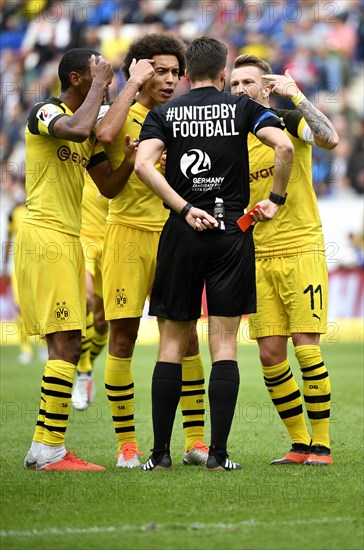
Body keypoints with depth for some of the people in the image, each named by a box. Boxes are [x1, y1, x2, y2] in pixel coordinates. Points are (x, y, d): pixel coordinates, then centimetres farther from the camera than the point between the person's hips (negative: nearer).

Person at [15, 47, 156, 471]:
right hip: (45, 234, -9)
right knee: (66, 344, -13)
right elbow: (75, 129, -32)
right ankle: (50, 451, -13)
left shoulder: (89, 129, 18)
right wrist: (100, 84, -18)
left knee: (65, 345, 8)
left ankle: (42, 449, 11)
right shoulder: (45, 112, -8)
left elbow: (107, 187, 20)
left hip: (68, 239, 10)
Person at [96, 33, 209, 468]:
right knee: (122, 337, -2)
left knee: (186, 335, 2)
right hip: (128, 234, -4)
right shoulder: (125, 117, -2)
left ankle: (196, 441, 6)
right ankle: (126, 444, 4)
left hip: (171, 236, 4)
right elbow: (104, 134, -27)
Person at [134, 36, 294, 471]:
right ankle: (218, 452, -4)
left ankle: (160, 452, 5)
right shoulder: (242, 108, 4)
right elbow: (284, 146, -12)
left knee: (172, 341, 7)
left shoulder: (163, 114, 5)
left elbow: (143, 165, -12)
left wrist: (185, 209, -10)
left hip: (182, 233, 0)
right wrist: (275, 199, -1)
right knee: (224, 343, 1)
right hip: (233, 231, 0)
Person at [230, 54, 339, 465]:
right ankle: (300, 444, 13)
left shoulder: (288, 122, -4)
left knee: (306, 346, -9)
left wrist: (297, 97, -25)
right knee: (270, 354, 1)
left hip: (301, 249, -5)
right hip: (259, 257, 5)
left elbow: (330, 139, -24)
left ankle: (321, 444, -1)